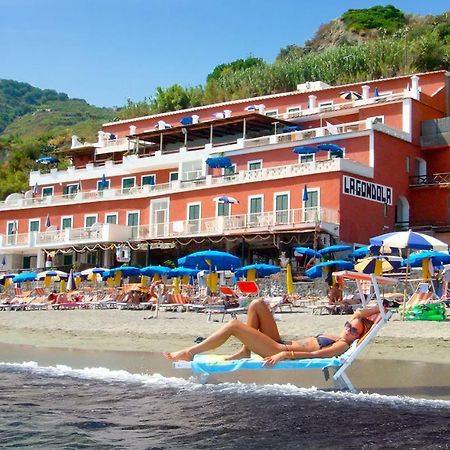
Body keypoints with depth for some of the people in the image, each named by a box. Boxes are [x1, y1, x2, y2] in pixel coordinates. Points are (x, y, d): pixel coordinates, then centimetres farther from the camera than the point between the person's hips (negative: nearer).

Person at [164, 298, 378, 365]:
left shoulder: (342, 346, -13)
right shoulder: (337, 337, 13)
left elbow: (314, 354, -24)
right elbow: (358, 315, 23)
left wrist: (285, 355, -31)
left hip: (282, 352, -10)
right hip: (281, 344, 10)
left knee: (233, 326, -16)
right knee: (257, 304, 4)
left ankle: (189, 353, -6)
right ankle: (245, 351, 4)